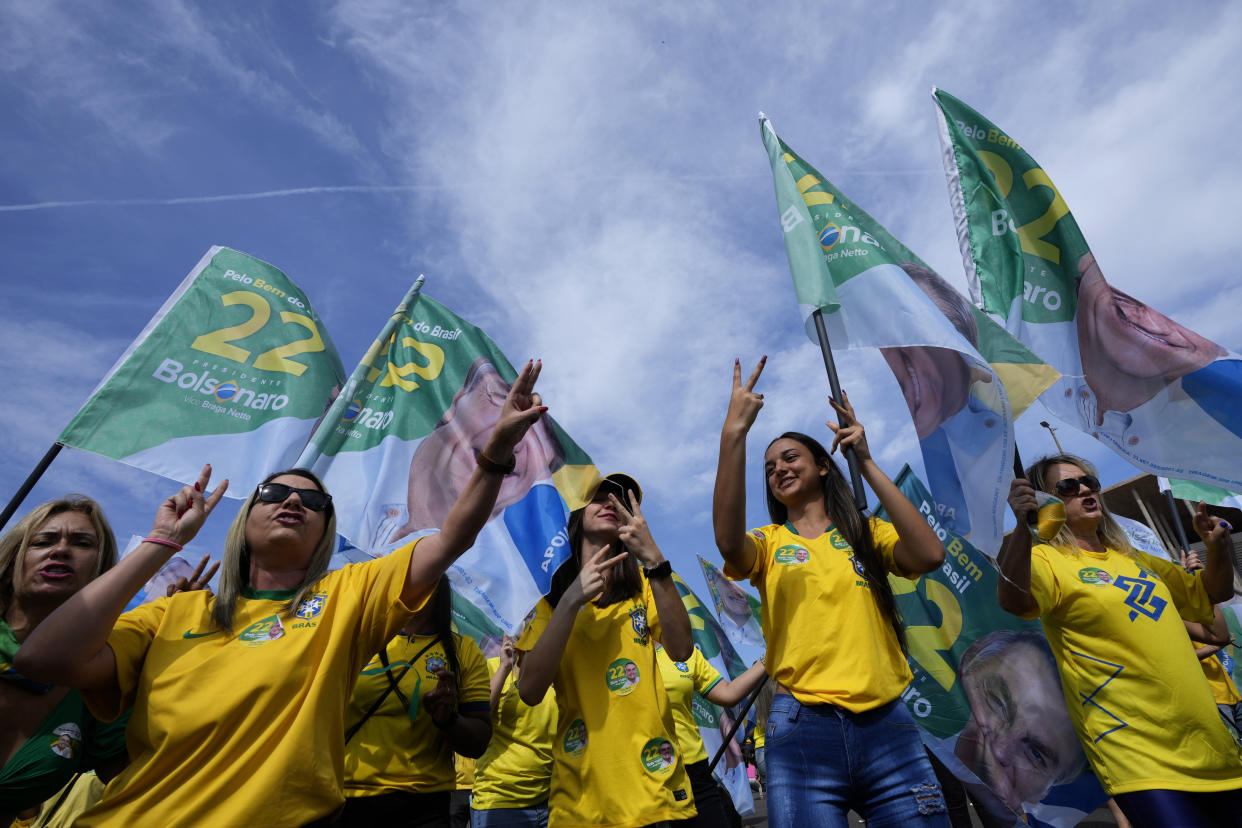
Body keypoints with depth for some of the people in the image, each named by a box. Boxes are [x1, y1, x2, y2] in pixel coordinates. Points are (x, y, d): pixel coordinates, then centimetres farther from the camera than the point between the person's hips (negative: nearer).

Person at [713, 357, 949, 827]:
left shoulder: (865, 534, 11)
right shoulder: (768, 543, 8)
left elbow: (929, 556, -11)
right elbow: (728, 542, -18)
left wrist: (866, 463, -8)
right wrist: (734, 434, -25)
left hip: (886, 724, 1)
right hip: (802, 725, -1)